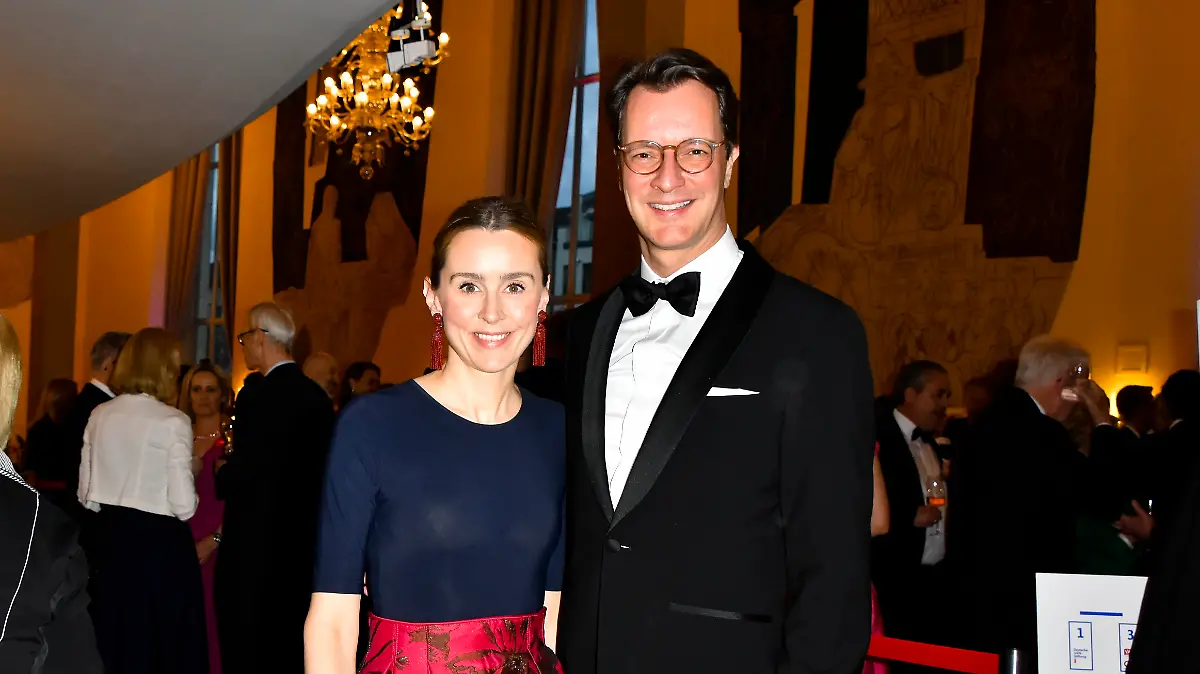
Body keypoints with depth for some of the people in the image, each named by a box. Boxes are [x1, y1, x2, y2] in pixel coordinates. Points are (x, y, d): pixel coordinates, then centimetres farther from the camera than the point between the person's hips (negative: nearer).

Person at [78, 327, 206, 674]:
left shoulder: (100, 416, 1)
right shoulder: (173, 422, -14)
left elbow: (86, 495, 7)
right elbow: (184, 506, -15)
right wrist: (191, 472, 4)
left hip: (109, 538, 5)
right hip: (159, 542, -5)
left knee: (114, 638, 14)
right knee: (163, 641, 8)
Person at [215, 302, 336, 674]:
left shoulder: (259, 393, -16)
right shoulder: (317, 395, 6)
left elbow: (244, 469, -22)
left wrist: (221, 474, -1)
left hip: (255, 541, -7)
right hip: (302, 536, 7)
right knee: (290, 644, 15)